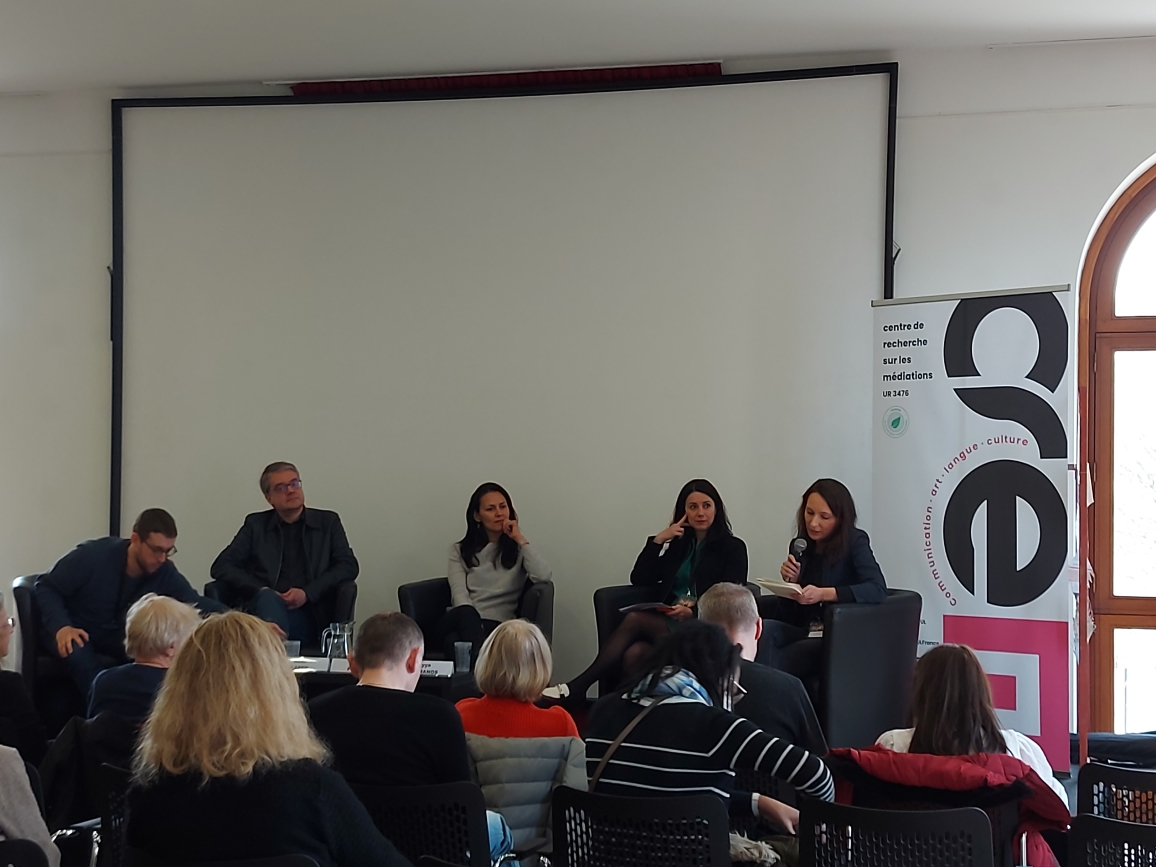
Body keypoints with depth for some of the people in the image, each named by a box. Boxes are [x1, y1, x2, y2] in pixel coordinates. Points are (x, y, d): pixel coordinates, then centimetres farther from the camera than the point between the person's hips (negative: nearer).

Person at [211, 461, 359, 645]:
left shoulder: (327, 522, 18)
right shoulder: (256, 524, 19)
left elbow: (349, 565, 7)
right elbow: (221, 567, 10)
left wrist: (307, 593, -9)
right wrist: (262, 592, -8)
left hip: (308, 614, -1)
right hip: (265, 608, 1)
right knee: (268, 599, -36)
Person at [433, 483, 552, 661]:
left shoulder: (519, 548, 15)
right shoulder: (460, 550, 18)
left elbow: (543, 576, -7)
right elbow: (459, 593, 1)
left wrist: (520, 539, 0)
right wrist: (471, 618, -20)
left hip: (498, 625, -1)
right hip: (464, 622, 1)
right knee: (467, 614, -40)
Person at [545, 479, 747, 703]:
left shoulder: (732, 547, 6)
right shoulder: (680, 544, 20)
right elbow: (639, 579, 13)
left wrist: (694, 610, -21)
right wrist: (658, 540, 3)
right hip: (668, 623, 5)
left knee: (635, 619, -29)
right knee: (634, 655, -32)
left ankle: (577, 687, -31)